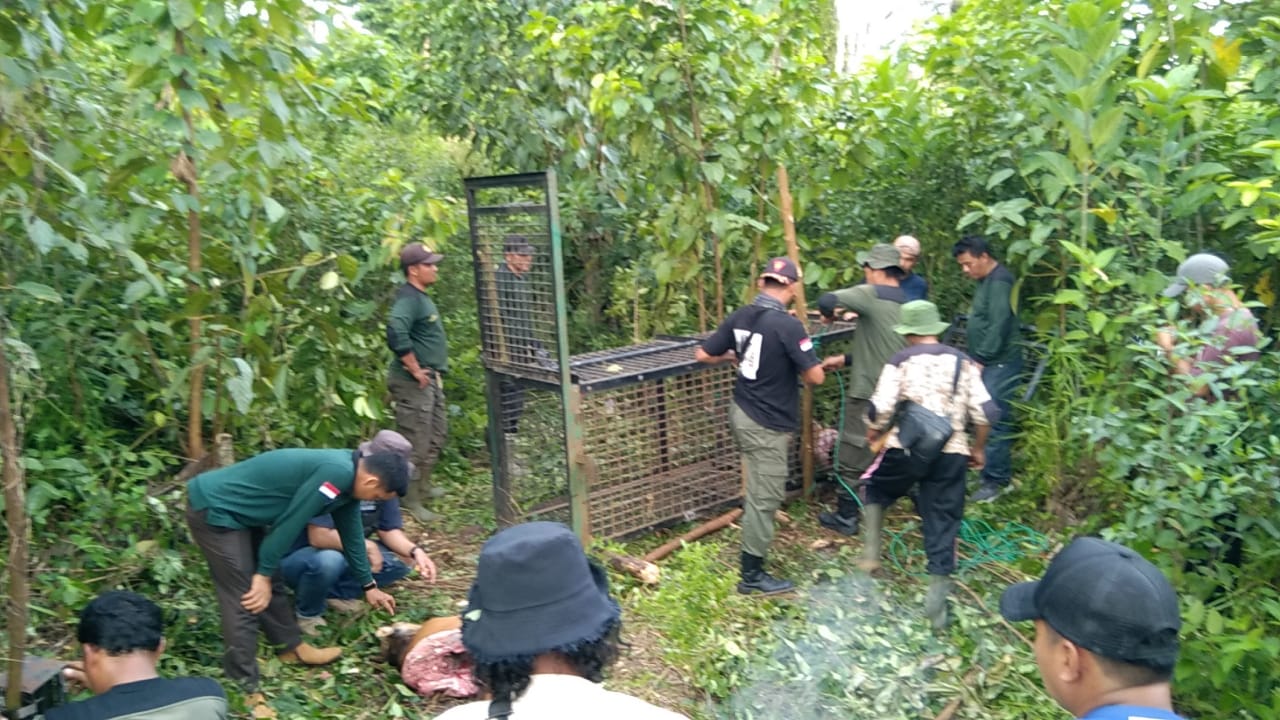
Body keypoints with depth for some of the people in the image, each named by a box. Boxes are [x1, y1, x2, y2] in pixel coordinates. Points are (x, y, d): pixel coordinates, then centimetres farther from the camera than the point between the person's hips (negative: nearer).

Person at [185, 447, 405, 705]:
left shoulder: (347, 478, 5)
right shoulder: (336, 474, -27)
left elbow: (351, 534, 17)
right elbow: (290, 523, -21)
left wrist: (369, 586, 27)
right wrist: (263, 574, -8)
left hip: (237, 509, 10)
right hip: (213, 509, -10)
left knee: (272, 583, 17)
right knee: (247, 598, -7)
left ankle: (292, 647, 33)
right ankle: (245, 688, 2)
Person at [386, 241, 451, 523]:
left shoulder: (421, 297, 13)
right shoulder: (408, 299, -18)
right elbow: (396, 335, -34)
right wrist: (416, 370, -24)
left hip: (431, 379, 10)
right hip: (414, 382, -10)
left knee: (436, 435, 21)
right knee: (415, 443, -3)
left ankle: (423, 486, 37)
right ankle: (410, 501, 6)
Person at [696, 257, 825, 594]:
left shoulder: (739, 317, -1)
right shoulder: (787, 325, -21)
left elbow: (702, 355, 5)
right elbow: (816, 376, -20)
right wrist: (797, 365, 1)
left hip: (742, 412, 8)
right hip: (768, 424, -7)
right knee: (764, 498, 3)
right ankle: (751, 575, 14)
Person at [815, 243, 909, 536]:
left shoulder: (871, 295, -15)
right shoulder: (907, 305, 10)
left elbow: (827, 301, -30)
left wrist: (828, 314, -7)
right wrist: (844, 360, 17)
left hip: (867, 394, -7)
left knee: (852, 457, 6)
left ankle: (845, 517, 16)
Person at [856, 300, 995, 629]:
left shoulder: (900, 362, -2)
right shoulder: (962, 362, 7)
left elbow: (880, 409, -9)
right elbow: (985, 412, 1)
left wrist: (873, 431, 12)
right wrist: (977, 448, 15)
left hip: (906, 450, -2)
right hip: (951, 454, 2)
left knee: (875, 491, 26)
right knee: (942, 522, 8)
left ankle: (871, 554, 19)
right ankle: (937, 600, 10)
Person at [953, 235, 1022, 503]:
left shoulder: (999, 281, -12)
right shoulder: (986, 281, 18)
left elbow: (999, 325, -20)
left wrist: (981, 359, -19)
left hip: (999, 363, -10)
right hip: (985, 362, 10)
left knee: (994, 421, -9)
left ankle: (996, 479, -4)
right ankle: (1000, 473, 17)